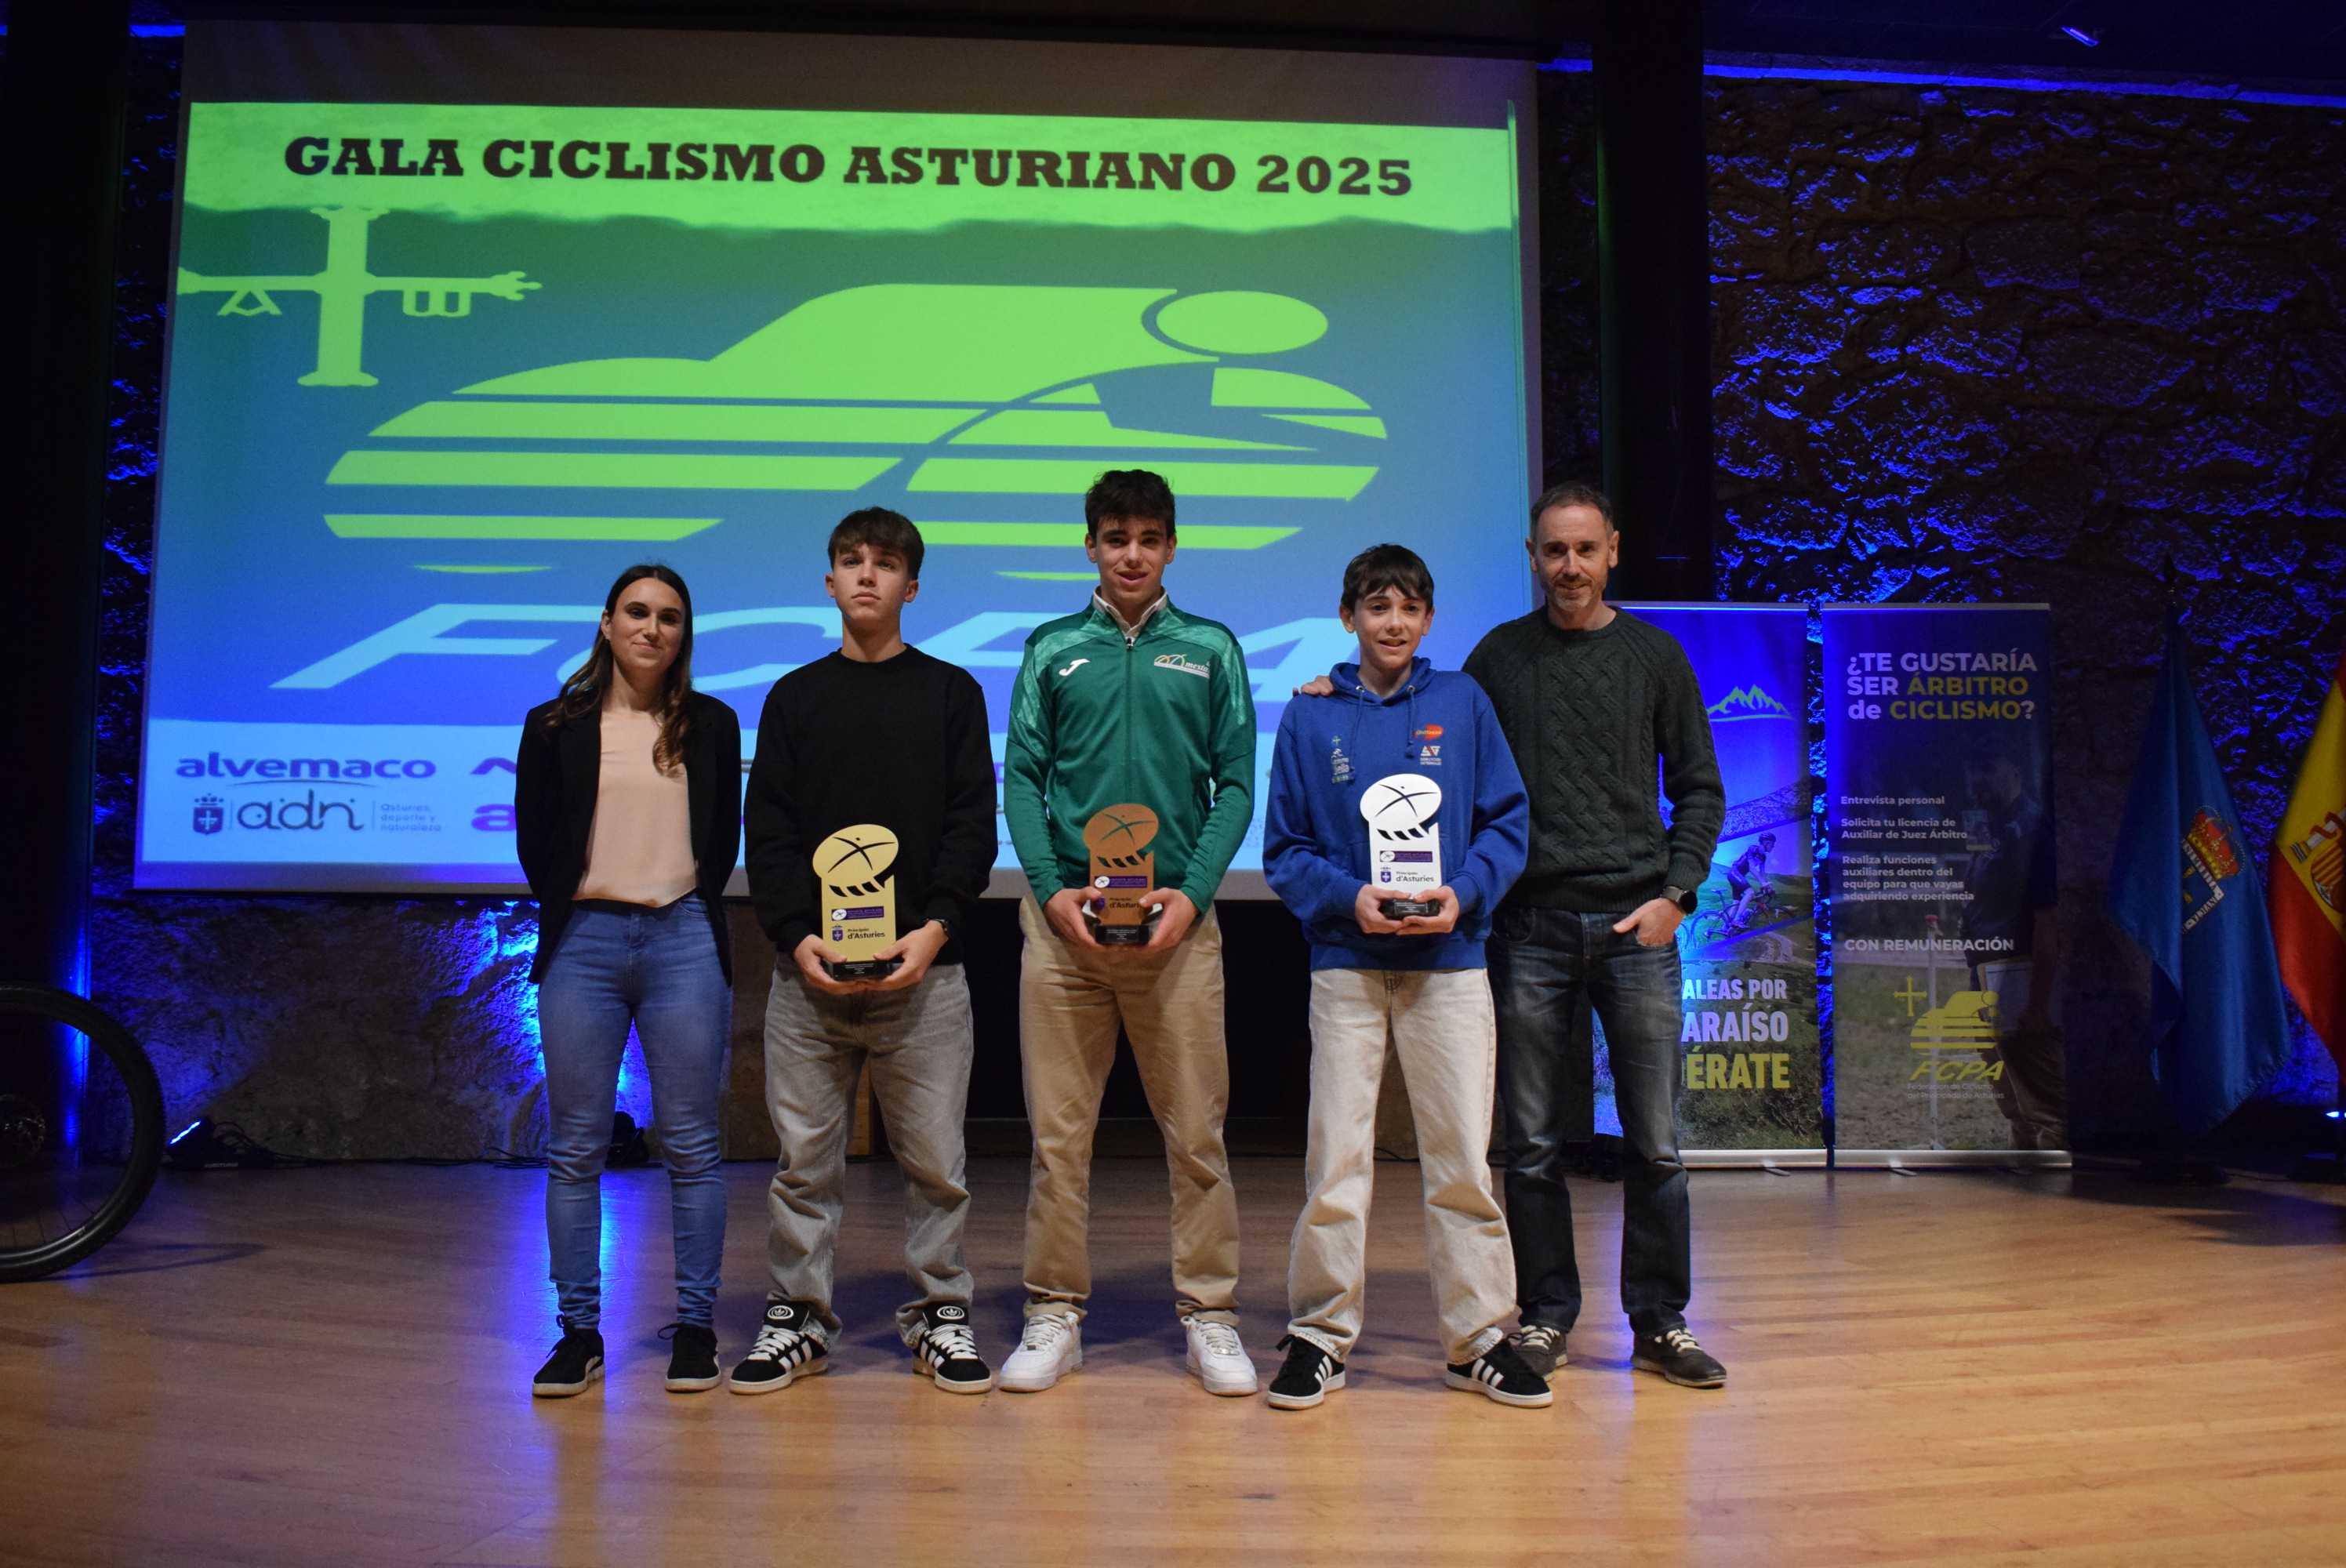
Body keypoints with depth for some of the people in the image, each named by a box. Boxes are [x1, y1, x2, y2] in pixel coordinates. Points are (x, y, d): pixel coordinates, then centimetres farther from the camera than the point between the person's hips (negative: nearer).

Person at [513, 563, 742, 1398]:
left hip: (684, 939, 0)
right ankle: (579, 1332, 12)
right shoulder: (555, 726, 9)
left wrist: (689, 907, 6)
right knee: (575, 1147, 2)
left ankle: (695, 1327, 10)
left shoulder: (712, 724, 11)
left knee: (690, 1143, 1)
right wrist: (572, 906, 5)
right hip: (584, 940, 0)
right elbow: (534, 840, 10)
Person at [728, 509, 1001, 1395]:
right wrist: (796, 935, -9)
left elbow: (973, 824, 2)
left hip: (924, 965, -1)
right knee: (804, 1156, 6)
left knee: (934, 1158, 3)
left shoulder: (951, 692, 9)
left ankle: (939, 1314, 18)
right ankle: (796, 1318, 20)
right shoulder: (794, 697, 13)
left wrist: (936, 928, -12)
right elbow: (769, 832, 6)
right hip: (810, 965, 1)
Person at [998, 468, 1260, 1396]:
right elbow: (1021, 779, 6)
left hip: (1177, 918, 0)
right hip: (1064, 918, 1)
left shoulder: (1211, 650, 10)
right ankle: (1054, 1317, 16)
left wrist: (1193, 893, -8)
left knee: (1196, 1130, 3)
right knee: (1058, 1130, 4)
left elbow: (1236, 785, 5)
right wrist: (1051, 889, -8)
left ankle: (1209, 1316, 15)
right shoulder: (1053, 650, 11)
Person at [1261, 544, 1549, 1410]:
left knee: (1463, 1156, 4)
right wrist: (1348, 897, -12)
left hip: (1450, 961, 1)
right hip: (1345, 964, 0)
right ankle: (1320, 1336, 16)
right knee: (1336, 1157, 2)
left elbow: (1507, 821, 6)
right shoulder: (1310, 716, 5)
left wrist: (1465, 893, -11)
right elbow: (1284, 849, 4)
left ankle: (1479, 1338, 18)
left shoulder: (1463, 702, 6)